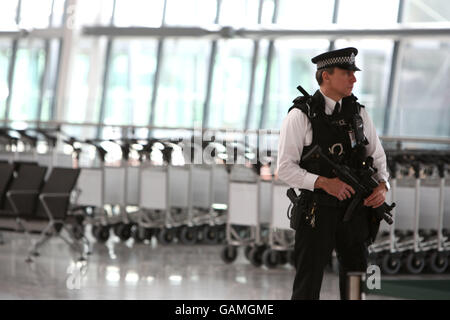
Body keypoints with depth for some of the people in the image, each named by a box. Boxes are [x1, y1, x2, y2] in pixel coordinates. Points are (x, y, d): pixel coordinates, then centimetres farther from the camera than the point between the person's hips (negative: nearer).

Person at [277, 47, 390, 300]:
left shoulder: (358, 112, 8)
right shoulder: (301, 116, -7)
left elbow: (377, 156, 15)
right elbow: (286, 168, -9)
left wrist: (382, 185, -5)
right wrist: (324, 182, -22)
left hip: (355, 211, 5)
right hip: (318, 212, -5)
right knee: (307, 288, 0)